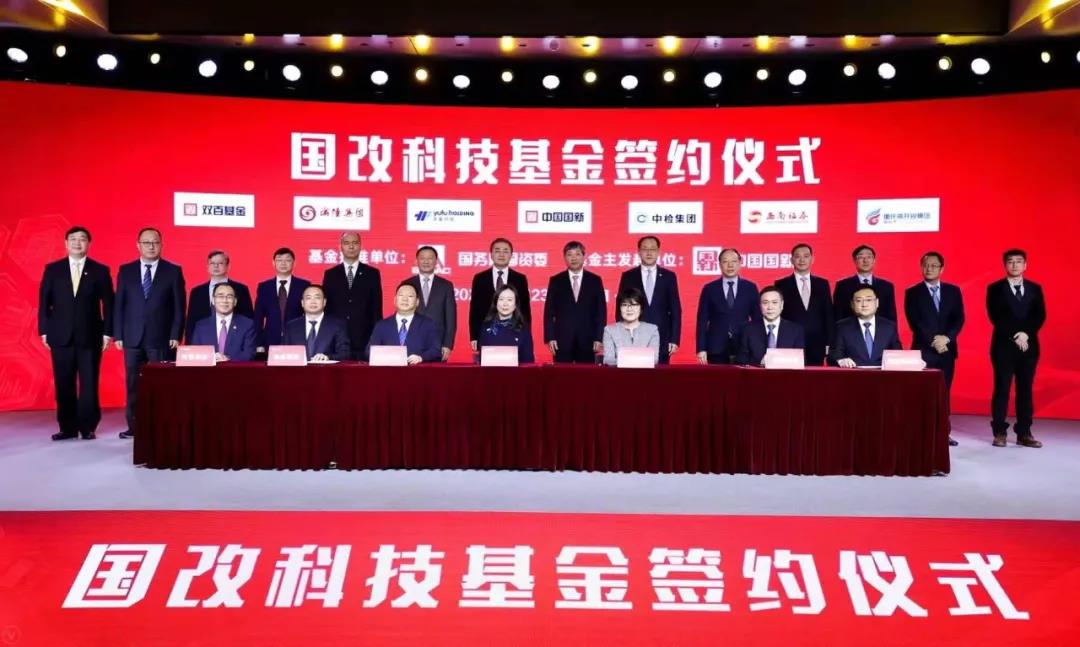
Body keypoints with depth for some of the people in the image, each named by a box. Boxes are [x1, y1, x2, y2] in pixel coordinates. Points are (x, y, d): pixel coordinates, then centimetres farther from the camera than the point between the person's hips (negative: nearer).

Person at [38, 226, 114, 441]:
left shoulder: (100, 270, 5)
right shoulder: (52, 269, 9)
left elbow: (108, 304, 3)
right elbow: (44, 301, 7)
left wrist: (107, 332, -4)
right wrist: (44, 331, 1)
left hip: (90, 336, -1)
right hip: (60, 336, 1)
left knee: (89, 384, 0)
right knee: (64, 385, 4)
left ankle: (88, 427, 8)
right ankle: (68, 427, 11)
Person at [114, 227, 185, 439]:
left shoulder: (173, 271, 3)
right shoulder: (126, 271, 9)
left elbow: (179, 307, 1)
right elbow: (119, 304, 8)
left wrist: (176, 335, -6)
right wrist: (118, 334, 2)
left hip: (161, 338, -2)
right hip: (133, 338, 2)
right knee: (133, 384, 5)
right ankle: (134, 426, 13)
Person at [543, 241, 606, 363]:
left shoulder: (595, 280, 6)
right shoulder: (555, 281, 6)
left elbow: (601, 311, 5)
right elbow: (549, 311, 4)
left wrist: (599, 338, -3)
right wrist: (549, 337, -4)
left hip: (587, 340, 0)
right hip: (562, 340, 0)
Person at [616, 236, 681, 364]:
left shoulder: (669, 276, 7)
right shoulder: (628, 276, 6)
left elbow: (675, 310, 6)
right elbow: (620, 309, 6)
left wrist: (675, 340, -2)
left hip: (662, 340, 1)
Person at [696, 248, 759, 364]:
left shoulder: (750, 288, 7)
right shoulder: (709, 289, 5)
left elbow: (757, 319, 8)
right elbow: (702, 321, 3)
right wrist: (701, 349, -5)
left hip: (744, 349, 1)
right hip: (717, 349, 0)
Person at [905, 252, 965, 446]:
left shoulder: (953, 291, 10)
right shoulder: (912, 292, 1)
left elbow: (959, 319, 1)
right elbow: (914, 322, -6)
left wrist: (946, 337, -15)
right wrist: (933, 341, -15)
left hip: (947, 349, 3)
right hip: (923, 349, -3)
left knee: (944, 392, 6)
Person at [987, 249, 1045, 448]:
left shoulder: (1035, 288, 11)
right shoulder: (995, 289, 2)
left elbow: (1040, 316, 1)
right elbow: (996, 317, -8)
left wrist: (1025, 334, -14)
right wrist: (1015, 335, -15)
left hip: (1029, 346, 3)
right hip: (1004, 346, -3)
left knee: (1026, 390, 5)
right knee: (1001, 390, -2)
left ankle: (1024, 434, 9)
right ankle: (1000, 433, 2)